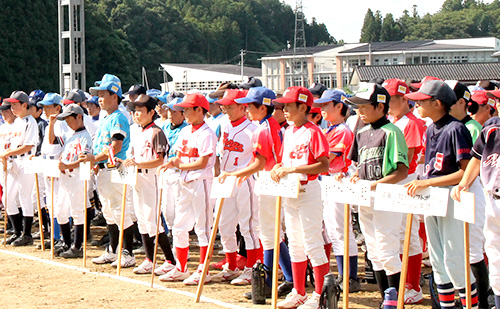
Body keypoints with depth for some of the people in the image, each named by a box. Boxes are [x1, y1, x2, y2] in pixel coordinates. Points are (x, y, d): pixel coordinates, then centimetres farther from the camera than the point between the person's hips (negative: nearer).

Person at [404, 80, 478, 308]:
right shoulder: (430, 129, 10)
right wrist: (421, 186, 4)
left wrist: (427, 182, -21)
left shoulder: (455, 129, -16)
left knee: (454, 259, -6)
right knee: (437, 259, 12)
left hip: (451, 198, -8)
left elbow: (466, 172, -20)